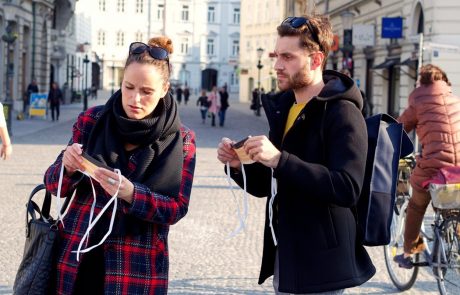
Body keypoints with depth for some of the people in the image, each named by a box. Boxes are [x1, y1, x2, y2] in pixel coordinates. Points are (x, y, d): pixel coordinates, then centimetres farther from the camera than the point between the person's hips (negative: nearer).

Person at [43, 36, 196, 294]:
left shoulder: (181, 140, -5)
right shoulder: (92, 121, 0)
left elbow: (177, 208, -7)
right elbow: (54, 185, 2)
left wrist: (131, 193, -23)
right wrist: (68, 167, -20)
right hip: (78, 256, 2)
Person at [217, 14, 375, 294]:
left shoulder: (342, 113, -14)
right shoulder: (282, 108, 11)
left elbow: (348, 189, -27)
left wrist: (280, 159, -31)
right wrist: (239, 166, -4)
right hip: (284, 258, 8)